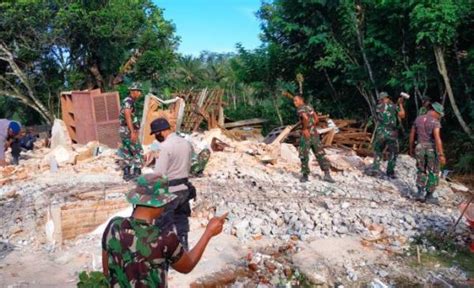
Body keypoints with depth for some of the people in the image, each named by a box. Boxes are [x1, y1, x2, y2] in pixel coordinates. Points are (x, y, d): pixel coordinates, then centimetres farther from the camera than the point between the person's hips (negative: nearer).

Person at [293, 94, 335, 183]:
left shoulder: (300, 109, -11)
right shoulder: (309, 107, 15)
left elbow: (305, 118, -31)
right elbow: (316, 119, 23)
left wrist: (305, 129, -21)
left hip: (306, 134, -7)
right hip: (314, 133, 7)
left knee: (304, 156, 4)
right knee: (320, 154, 7)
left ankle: (305, 175, 11)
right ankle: (327, 175, 5)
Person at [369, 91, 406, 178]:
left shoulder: (378, 107, 5)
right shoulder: (394, 106, 0)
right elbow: (402, 115, -2)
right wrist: (400, 104, 10)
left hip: (380, 133, 1)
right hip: (392, 134, -1)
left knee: (378, 152, 18)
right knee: (393, 154, 13)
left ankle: (375, 169, 8)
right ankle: (390, 172, 15)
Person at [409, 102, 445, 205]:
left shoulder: (418, 119, 4)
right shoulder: (435, 122, -13)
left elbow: (412, 135, 9)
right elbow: (437, 138, -22)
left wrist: (411, 149, 19)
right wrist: (441, 155, -22)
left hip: (420, 148, 4)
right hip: (432, 149, -4)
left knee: (421, 171, 17)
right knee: (433, 173, 9)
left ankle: (420, 192, 6)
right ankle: (429, 196, 12)